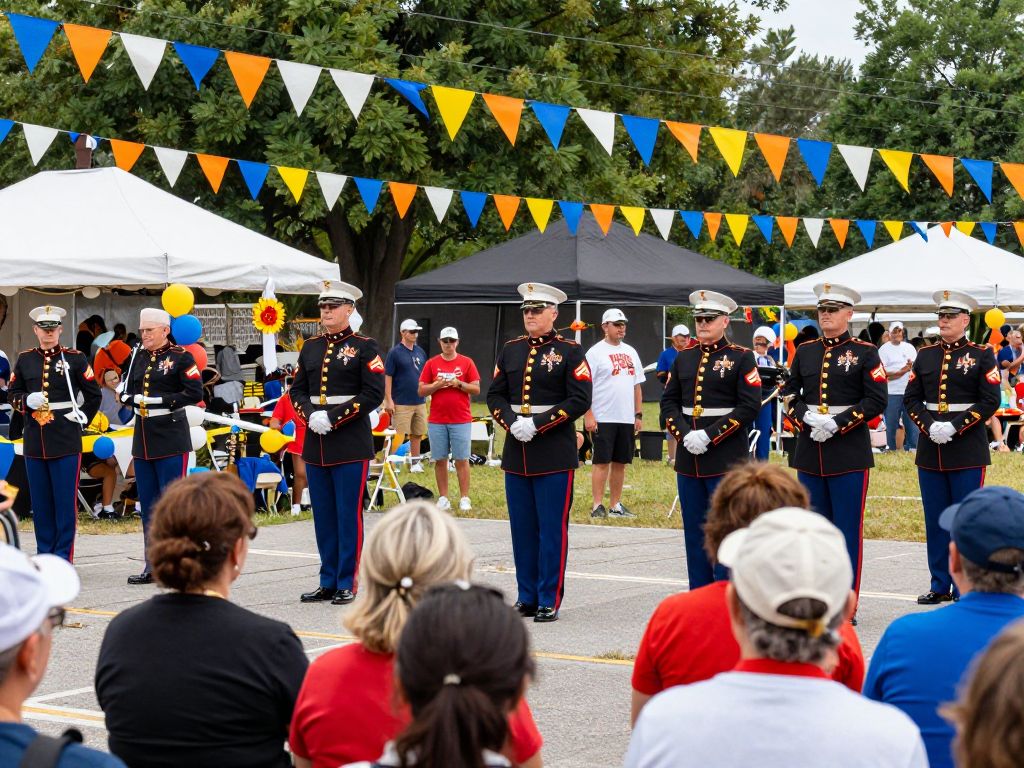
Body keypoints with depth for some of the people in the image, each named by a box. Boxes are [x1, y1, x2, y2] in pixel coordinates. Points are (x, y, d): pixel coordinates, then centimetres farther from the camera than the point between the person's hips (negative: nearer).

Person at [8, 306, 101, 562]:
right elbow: (14, 394, 13)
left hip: (66, 442, -3)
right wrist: (27, 401, -7)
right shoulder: (24, 360, 9)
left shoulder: (75, 358, 1)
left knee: (66, 502, -2)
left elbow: (94, 395, 7)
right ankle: (44, 558, 15)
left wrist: (82, 418, -1)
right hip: (35, 441, 3)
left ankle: (63, 560, 3)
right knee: (40, 502, 7)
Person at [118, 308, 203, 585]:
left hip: (171, 440, -6)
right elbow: (125, 391, 15)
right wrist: (137, 400, -7)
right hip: (143, 438, 7)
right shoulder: (138, 357, 12)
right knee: (148, 505, 10)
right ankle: (153, 566, 16)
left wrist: (163, 401, -17)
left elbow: (195, 393, -13)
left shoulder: (181, 357, -5)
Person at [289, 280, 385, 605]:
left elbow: (374, 394, -11)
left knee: (349, 515, -2)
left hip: (351, 444, -5)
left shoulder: (364, 347, -4)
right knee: (323, 515, 9)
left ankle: (347, 584, 4)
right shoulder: (310, 347, 13)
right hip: (315, 443, 6)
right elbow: (297, 389, 14)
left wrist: (333, 417, -16)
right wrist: (311, 415, -7)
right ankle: (328, 582, 16)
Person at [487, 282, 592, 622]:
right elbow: (495, 394, 12)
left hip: (554, 454, -5)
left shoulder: (570, 351, -3)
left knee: (552, 530, -2)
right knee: (522, 528, 8)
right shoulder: (511, 350, 12)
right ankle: (527, 597, 17)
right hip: (516, 451, 5)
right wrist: (512, 422, -7)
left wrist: (538, 424, -16)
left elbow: (580, 399, -11)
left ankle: (550, 601, 4)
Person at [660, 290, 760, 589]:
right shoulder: (684, 358, 13)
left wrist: (710, 436, -16)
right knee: (694, 530, 9)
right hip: (688, 459, 5)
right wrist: (685, 434, -8)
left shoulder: (742, 357, -3)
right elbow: (668, 402, 10)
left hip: (726, 458, -5)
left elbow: (749, 406, -10)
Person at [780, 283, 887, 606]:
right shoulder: (805, 351, 12)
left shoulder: (865, 352, -1)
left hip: (849, 452, -4)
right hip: (810, 450, 4)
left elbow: (877, 400, -7)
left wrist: (838, 422, -15)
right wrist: (805, 418, -7)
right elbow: (789, 393, 13)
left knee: (848, 529, -2)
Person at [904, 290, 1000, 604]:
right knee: (935, 520, 8)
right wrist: (929, 425, -8)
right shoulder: (925, 355, 11)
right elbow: (912, 398, 9)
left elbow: (990, 401, -8)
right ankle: (940, 586, 16)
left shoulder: (981, 355, -1)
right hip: (930, 450, 4)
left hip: (968, 451, -4)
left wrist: (955, 426, -16)